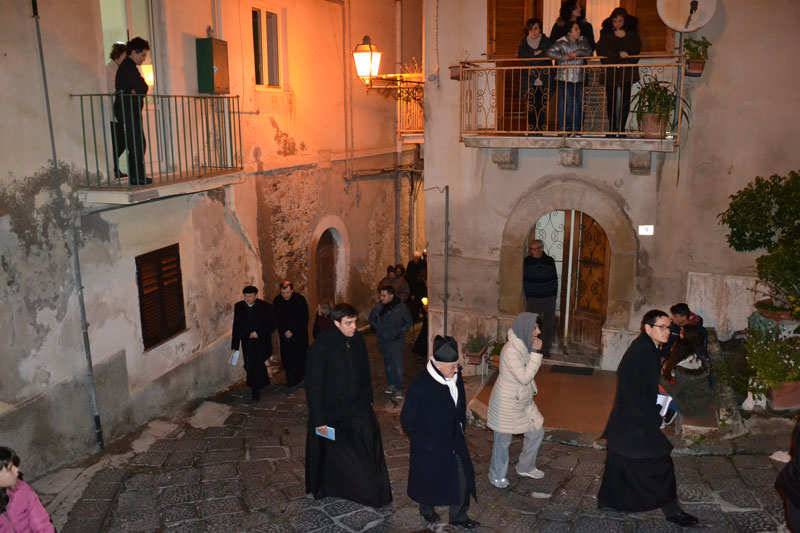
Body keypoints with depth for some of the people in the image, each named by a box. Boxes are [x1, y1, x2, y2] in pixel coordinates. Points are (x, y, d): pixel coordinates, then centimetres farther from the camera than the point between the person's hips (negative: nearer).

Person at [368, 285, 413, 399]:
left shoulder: (401, 307, -10)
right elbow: (372, 320, 13)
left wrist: (401, 332, -9)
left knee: (398, 365, -8)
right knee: (388, 364, 15)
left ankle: (398, 389, -2)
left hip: (397, 341, -3)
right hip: (384, 341, 3)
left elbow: (408, 323, 2)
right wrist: (378, 329, 3)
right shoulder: (378, 307, -6)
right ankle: (390, 384, 30)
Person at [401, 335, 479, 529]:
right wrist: (425, 444, -15)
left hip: (454, 440, 5)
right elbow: (408, 421, -21)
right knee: (429, 479, 19)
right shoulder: (420, 386, -31)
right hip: (430, 446, -5)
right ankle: (426, 509, 48)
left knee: (462, 477, 13)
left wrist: (461, 424, 10)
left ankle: (459, 516, 37)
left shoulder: (455, 376, -11)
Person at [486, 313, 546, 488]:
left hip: (523, 401, 8)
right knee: (503, 440, 9)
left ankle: (526, 467, 37)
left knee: (537, 432, 16)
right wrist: (536, 352, -27)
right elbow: (524, 377, -27)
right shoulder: (511, 351, -29)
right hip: (507, 403, -8)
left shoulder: (524, 346, -1)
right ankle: (497, 476, 31)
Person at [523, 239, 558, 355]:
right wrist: (527, 296, -2)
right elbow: (524, 281, 4)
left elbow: (555, 279, 7)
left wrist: (554, 294, 0)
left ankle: (546, 348, 16)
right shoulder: (527, 261, 0)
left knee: (548, 324, 5)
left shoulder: (550, 261, 1)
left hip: (549, 298, 1)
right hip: (533, 298, 0)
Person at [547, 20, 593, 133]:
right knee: (565, 102, -5)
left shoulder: (583, 41, 10)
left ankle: (577, 127, 14)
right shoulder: (562, 43, -5)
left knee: (580, 102, 4)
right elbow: (550, 52, -13)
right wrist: (563, 57, -18)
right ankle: (563, 127, 4)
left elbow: (589, 52, 0)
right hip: (565, 78, -5)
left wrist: (577, 53, -14)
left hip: (579, 78, 5)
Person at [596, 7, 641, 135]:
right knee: (611, 102, 1)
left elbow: (636, 49, -5)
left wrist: (624, 37, -16)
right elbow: (600, 50, -6)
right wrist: (618, 54, -15)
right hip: (610, 71, 0)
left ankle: (621, 128, 3)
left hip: (627, 72, 0)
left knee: (625, 102, -4)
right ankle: (612, 129, 8)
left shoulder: (632, 32, 6)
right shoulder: (605, 33, 5)